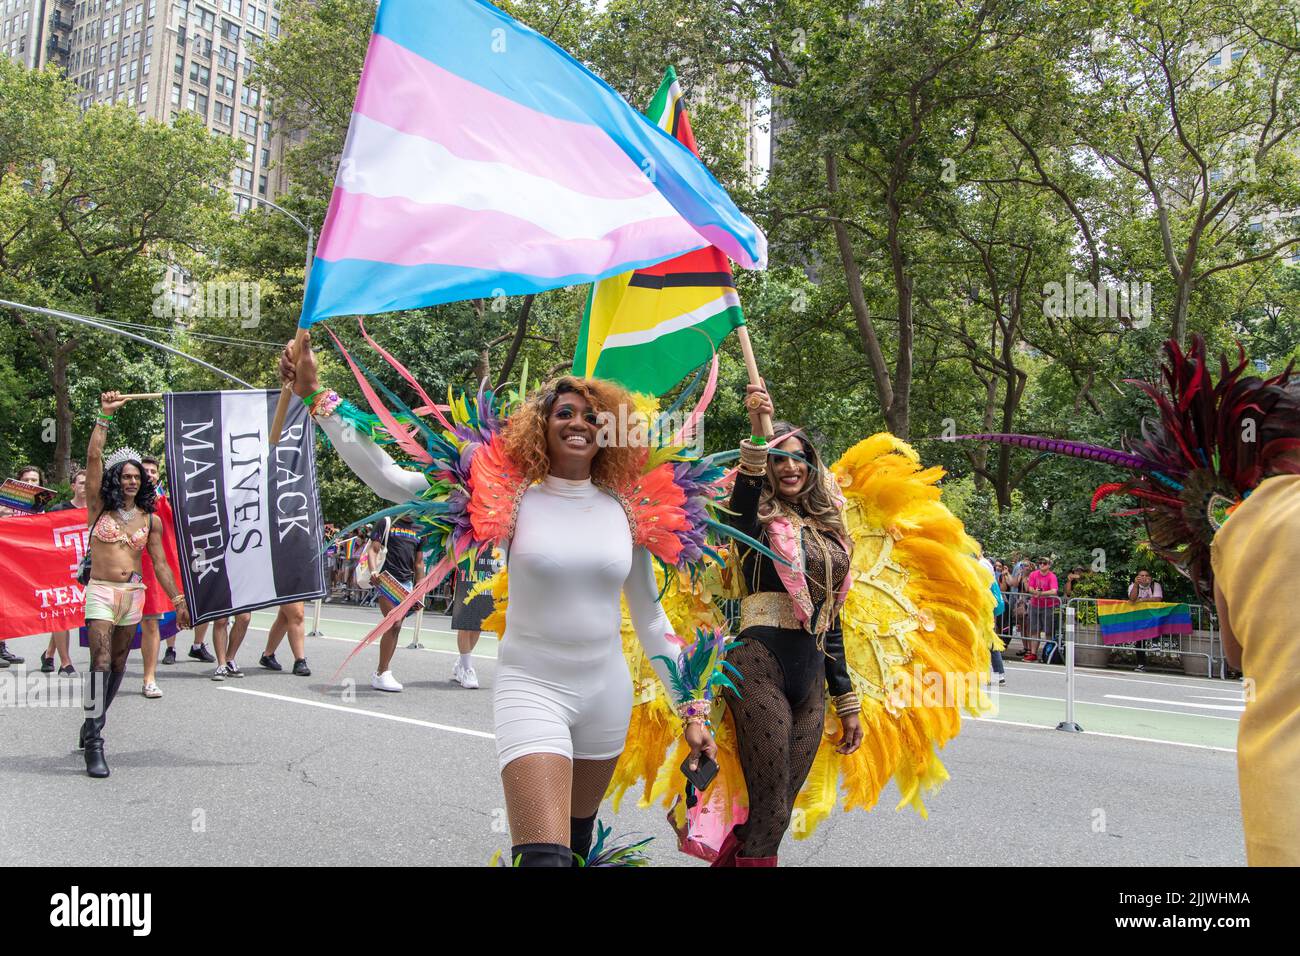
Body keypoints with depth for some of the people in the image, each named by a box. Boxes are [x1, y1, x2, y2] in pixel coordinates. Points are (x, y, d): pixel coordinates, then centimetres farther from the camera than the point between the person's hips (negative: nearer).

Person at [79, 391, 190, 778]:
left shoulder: (151, 520, 7)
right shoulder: (99, 508, 0)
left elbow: (160, 564, 9)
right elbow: (93, 459, -11)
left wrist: (178, 600, 4)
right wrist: (104, 417, -16)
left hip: (133, 594, 4)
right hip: (101, 592, -4)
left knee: (118, 665, 11)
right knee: (101, 663, -15)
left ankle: (94, 723, 30)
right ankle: (94, 744, -14)